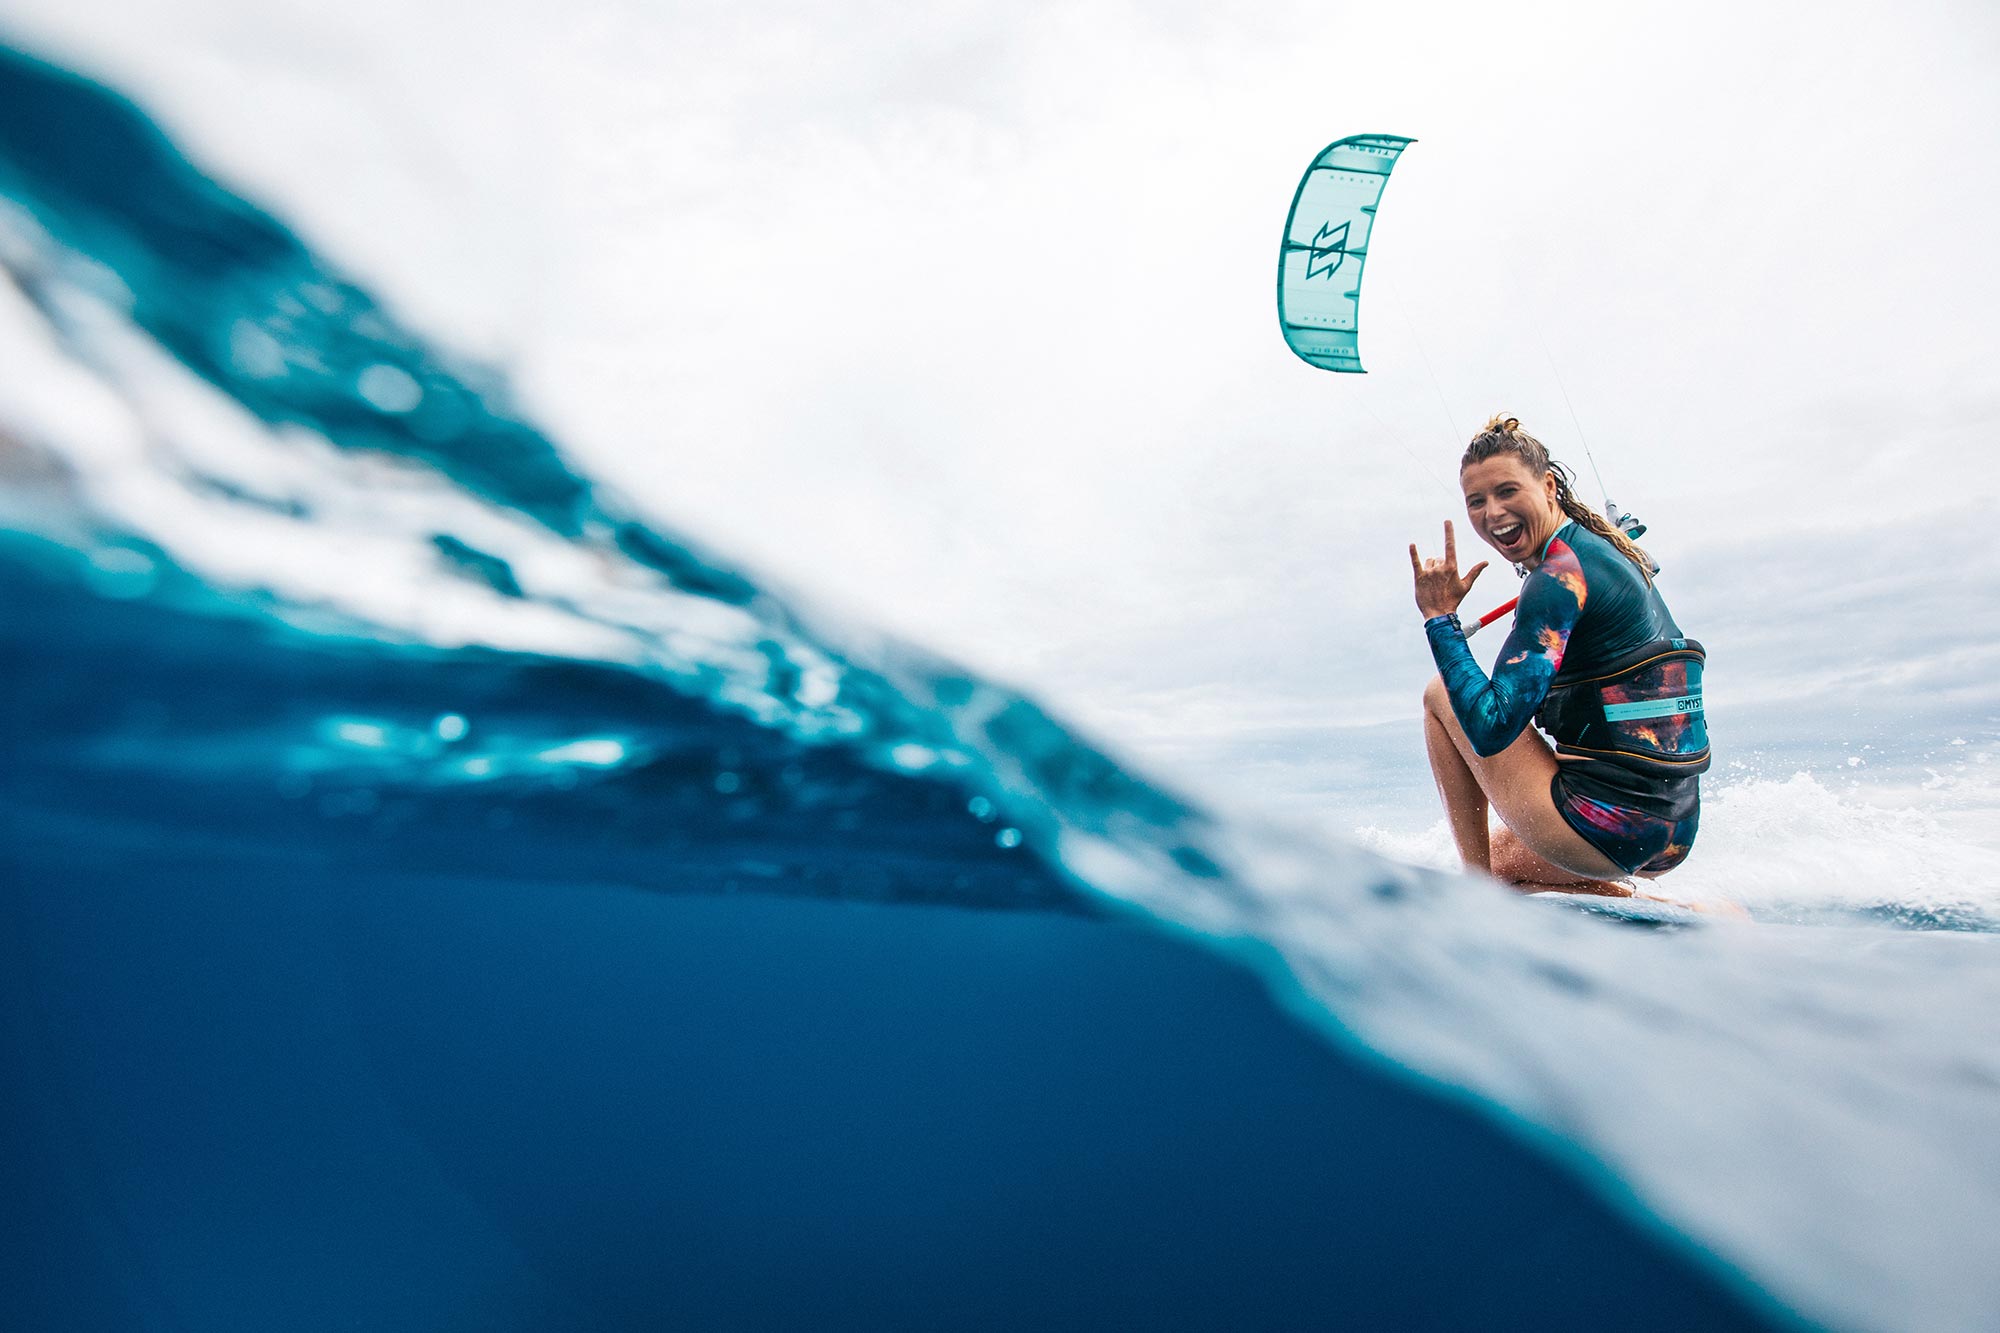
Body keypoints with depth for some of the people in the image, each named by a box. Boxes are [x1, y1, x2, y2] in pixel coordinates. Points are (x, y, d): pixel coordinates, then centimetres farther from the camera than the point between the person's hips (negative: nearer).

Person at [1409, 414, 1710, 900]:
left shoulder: (1561, 574, -17)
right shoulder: (1605, 550, 10)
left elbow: (1491, 729, -24)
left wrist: (1439, 617, -17)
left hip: (1605, 821, -9)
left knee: (1439, 694, 3)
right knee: (1500, 861, 32)